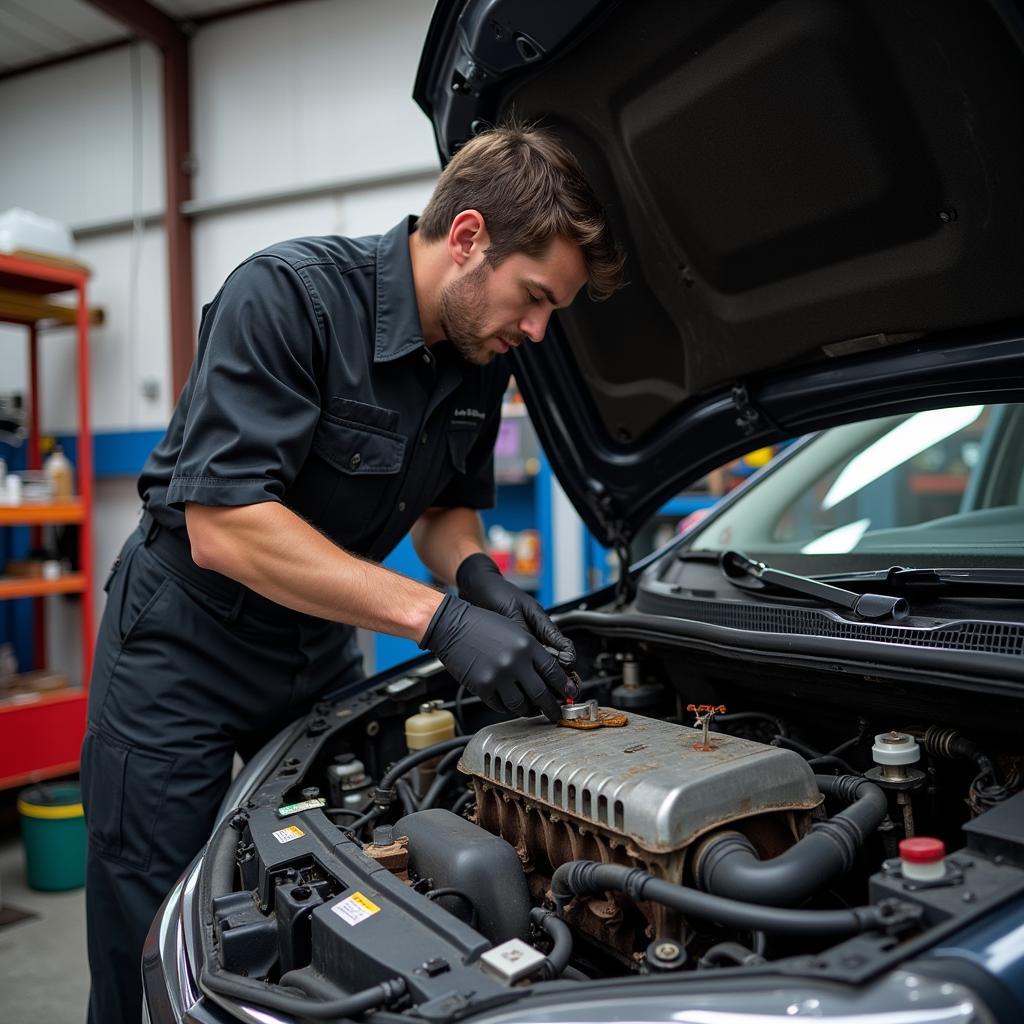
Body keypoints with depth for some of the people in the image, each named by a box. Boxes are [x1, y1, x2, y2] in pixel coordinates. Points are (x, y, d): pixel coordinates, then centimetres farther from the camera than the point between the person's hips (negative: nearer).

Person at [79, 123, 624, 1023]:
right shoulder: (290, 292, -25)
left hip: (319, 652, 6)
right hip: (182, 652, -5)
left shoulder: (482, 356, -3)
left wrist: (478, 573, -15)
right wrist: (441, 619, -34)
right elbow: (221, 528, -32)